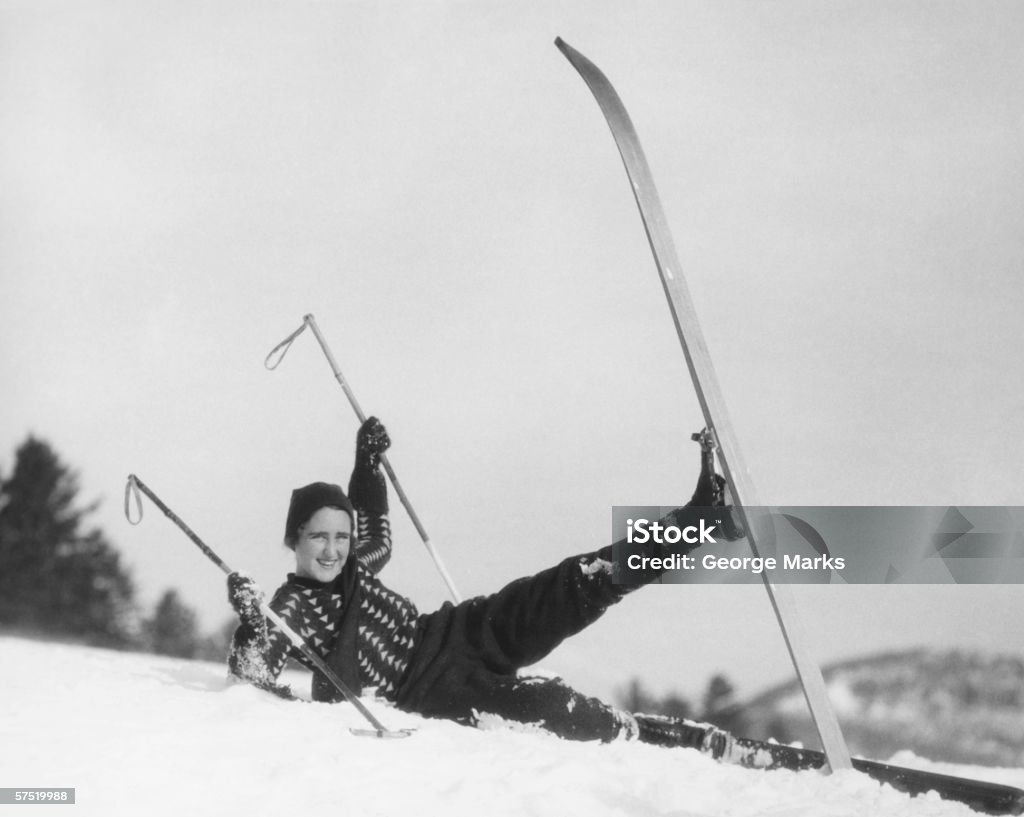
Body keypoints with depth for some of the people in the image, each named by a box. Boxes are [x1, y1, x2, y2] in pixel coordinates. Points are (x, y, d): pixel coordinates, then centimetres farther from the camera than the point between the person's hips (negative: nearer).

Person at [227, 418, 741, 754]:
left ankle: (702, 519, -14)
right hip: (428, 691, -7)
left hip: (449, 635, 7)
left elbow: (377, 540, 34)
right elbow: (251, 674, -19)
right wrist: (249, 622, -38)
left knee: (574, 588, -11)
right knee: (554, 709, -24)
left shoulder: (349, 569, 12)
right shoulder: (290, 609, -7)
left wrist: (367, 466, 28)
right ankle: (711, 745, -17)